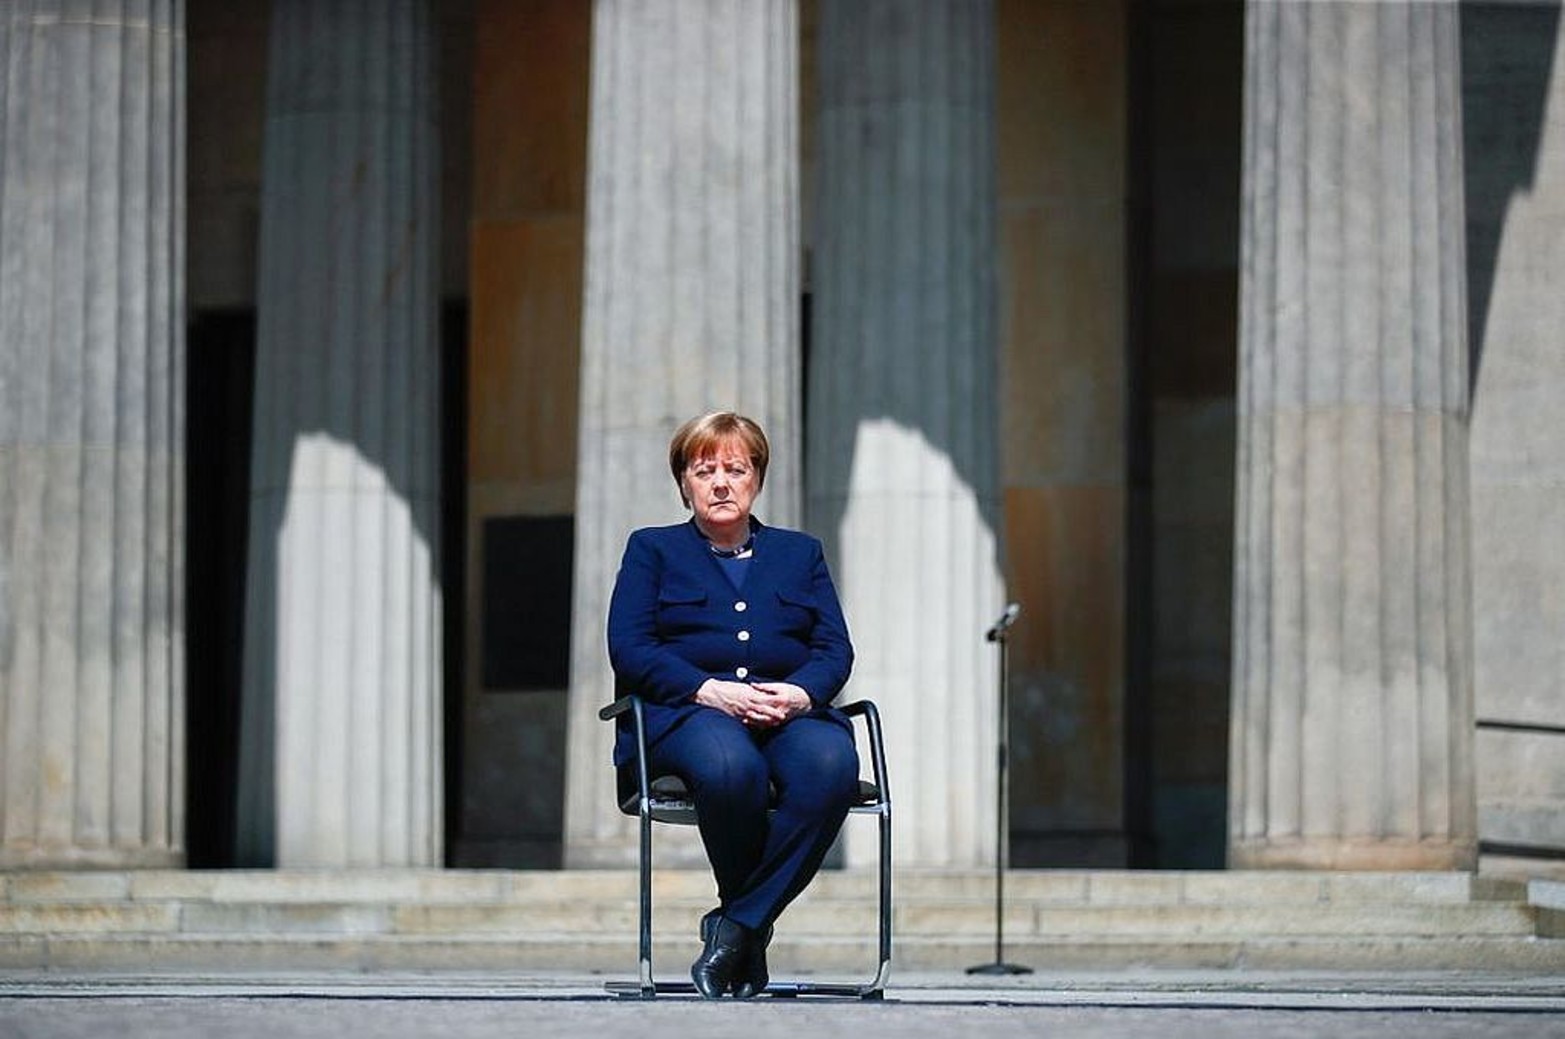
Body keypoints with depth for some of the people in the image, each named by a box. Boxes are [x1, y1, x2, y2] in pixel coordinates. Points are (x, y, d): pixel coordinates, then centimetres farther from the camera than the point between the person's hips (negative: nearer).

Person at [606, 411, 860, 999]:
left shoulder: (800, 553, 27)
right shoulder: (653, 550, 19)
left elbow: (835, 649, 13)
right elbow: (628, 647, 3)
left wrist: (798, 694, -11)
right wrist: (712, 690, -14)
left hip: (790, 709, 2)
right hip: (687, 712, -2)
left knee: (832, 764, -36)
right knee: (729, 766, -41)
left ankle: (736, 927, -28)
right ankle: (751, 928, -18)